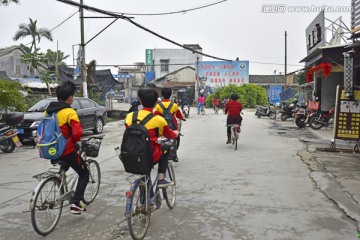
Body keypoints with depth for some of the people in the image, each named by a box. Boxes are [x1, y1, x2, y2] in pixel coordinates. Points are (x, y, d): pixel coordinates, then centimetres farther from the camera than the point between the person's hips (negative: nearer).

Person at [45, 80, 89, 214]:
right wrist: (74, 141, -5)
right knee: (84, 174, 11)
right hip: (67, 151, -7)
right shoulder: (69, 112, -18)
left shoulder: (48, 110, 5)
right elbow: (77, 133, -26)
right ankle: (75, 203, 3)